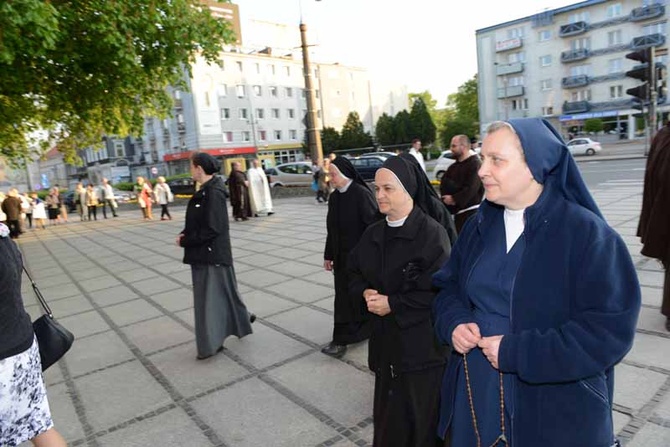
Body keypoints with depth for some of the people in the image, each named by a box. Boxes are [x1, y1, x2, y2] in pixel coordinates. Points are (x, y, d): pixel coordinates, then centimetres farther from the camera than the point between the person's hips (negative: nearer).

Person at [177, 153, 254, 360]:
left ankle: (211, 343, 13)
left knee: (210, 295, 1)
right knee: (219, 292, 18)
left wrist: (185, 241, -14)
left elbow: (212, 228, -23)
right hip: (203, 253, 9)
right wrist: (184, 234, -1)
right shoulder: (205, 190, 9)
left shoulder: (213, 193, -20)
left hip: (212, 254, -9)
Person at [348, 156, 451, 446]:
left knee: (421, 417, 10)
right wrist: (366, 293, -4)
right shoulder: (373, 234, 6)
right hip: (386, 339, 6)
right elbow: (354, 272, 17)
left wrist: (392, 304, -18)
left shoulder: (431, 233, -16)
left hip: (422, 344, -6)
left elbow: (439, 291, -20)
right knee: (389, 413, 18)